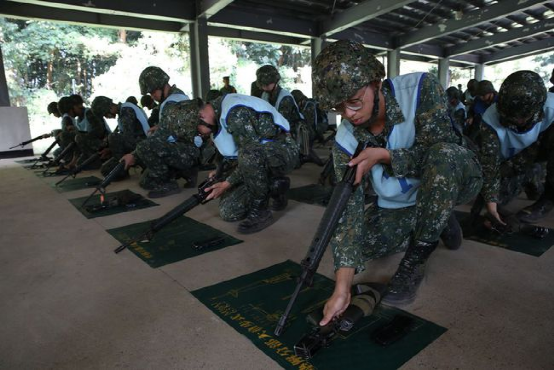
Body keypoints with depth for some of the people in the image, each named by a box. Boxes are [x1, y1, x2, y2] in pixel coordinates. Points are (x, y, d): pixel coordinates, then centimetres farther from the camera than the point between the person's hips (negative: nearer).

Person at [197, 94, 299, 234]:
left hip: (284, 152, -8)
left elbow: (251, 152, -25)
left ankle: (260, 212, -20)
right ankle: (275, 187, 14)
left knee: (249, 155, -42)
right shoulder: (219, 114, 6)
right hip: (261, 160, 9)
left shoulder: (236, 112, -23)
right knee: (228, 211, -2)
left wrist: (227, 183, -21)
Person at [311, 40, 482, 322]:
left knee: (443, 154, -36)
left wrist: (384, 156, -35)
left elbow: (440, 154, -24)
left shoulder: (420, 88, -25)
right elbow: (349, 212, -25)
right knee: (349, 238, -16)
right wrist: (342, 288, -32)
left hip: (457, 179, -2)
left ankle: (413, 263, -19)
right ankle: (435, 225, 9)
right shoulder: (345, 141, -19)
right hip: (398, 206, 3)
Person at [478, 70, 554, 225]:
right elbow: (488, 160, -33)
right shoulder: (492, 118, -32)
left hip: (538, 150, -1)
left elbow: (535, 148, -24)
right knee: (498, 194, -20)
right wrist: (490, 198, -36)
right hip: (509, 158, 1)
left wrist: (507, 168, -27)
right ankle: (528, 176, 17)